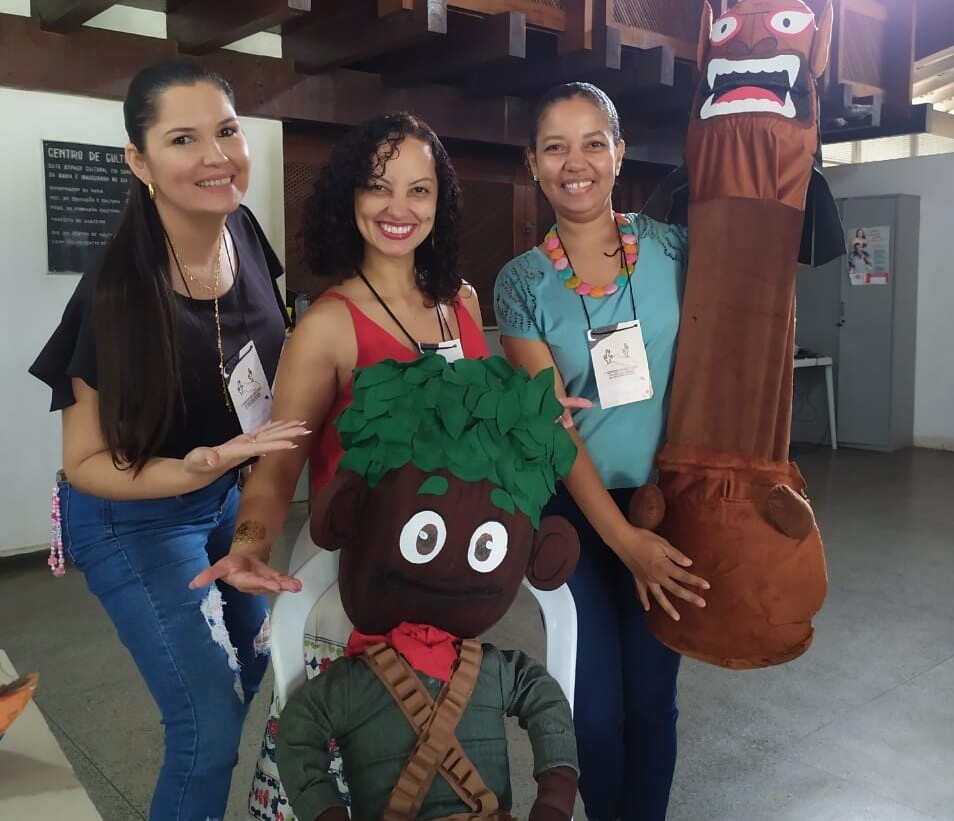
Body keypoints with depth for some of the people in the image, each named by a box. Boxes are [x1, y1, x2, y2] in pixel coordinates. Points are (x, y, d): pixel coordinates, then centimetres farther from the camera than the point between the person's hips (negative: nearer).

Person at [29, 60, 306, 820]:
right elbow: (84, 463, -21)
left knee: (250, 663, 24)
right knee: (210, 720, -3)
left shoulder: (244, 234, -13)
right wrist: (190, 472, -37)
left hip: (232, 495, 7)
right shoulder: (118, 293, -31)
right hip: (135, 519, -7)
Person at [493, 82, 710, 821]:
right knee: (596, 705, 7)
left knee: (652, 698, 9)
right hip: (575, 510, 0)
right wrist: (624, 538, -15)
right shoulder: (521, 284, -4)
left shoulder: (670, 249, -2)